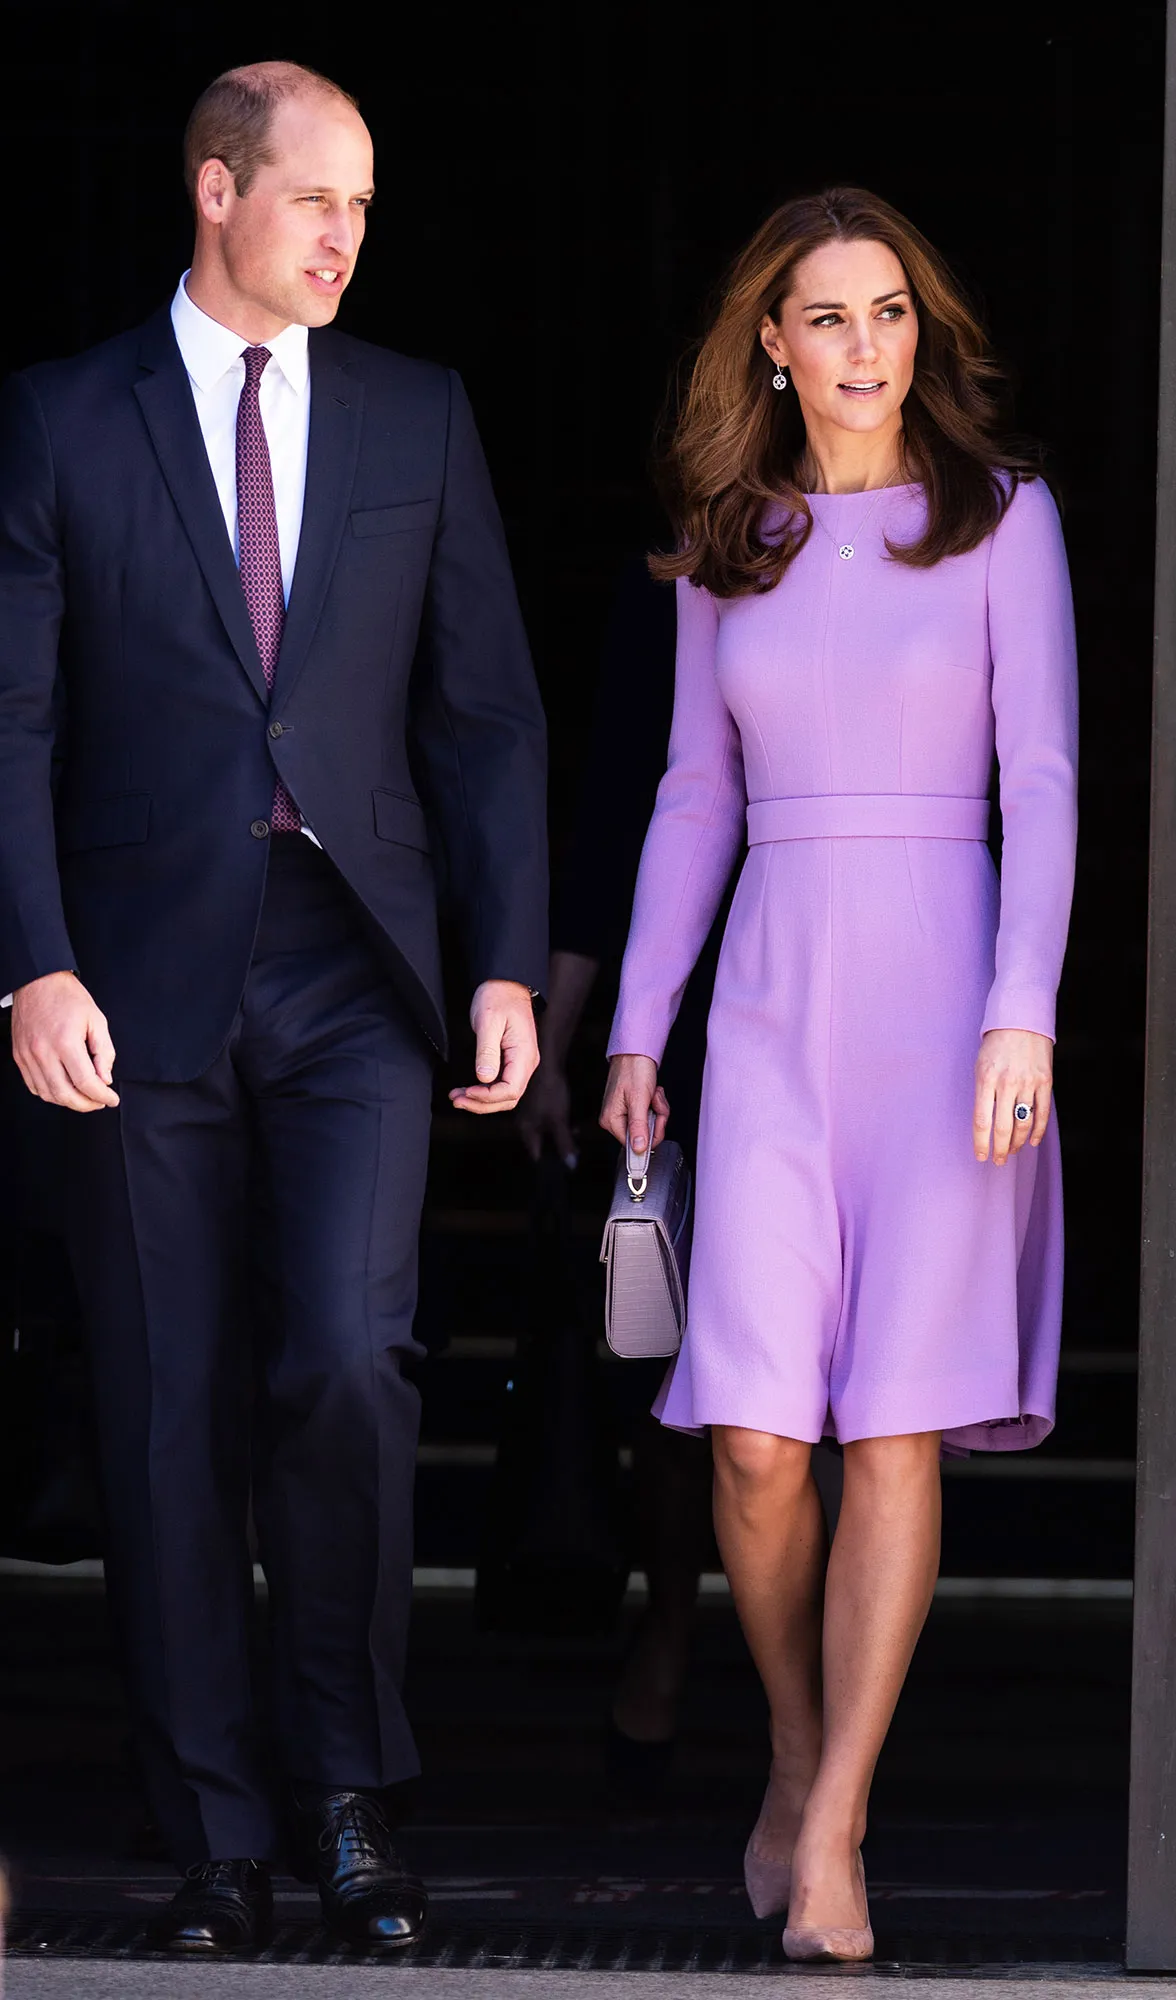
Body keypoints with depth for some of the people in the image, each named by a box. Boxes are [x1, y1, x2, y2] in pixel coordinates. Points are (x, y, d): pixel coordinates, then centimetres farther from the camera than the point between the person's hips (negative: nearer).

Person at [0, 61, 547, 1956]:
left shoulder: (419, 417, 10)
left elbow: (486, 709, 10)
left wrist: (509, 960, 1)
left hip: (353, 972, 1)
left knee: (345, 1363, -15)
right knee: (171, 1416, 2)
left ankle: (348, 1782, 3)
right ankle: (217, 1834, 11)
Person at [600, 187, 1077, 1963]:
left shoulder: (1001, 516, 2)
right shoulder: (727, 547, 11)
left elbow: (1044, 777, -3)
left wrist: (1024, 1010, -13)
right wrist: (637, 1029, 12)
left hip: (944, 987, -2)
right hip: (772, 997, 2)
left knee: (896, 1427, -6)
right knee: (758, 1435, -8)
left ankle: (833, 1825, -2)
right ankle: (797, 1754, 15)